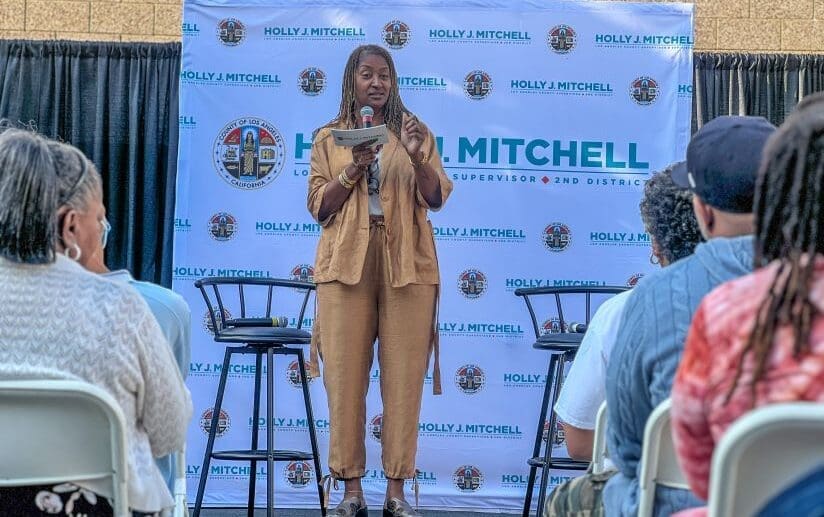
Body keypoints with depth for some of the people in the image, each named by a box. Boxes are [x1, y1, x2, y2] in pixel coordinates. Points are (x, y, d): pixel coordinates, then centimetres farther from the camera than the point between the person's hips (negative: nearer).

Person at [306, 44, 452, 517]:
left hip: (407, 266, 0)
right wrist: (352, 169, -9)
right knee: (345, 375, -4)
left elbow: (437, 199, 2)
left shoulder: (415, 133, 12)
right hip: (346, 265, 0)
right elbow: (319, 208, 6)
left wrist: (417, 157, -15)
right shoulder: (329, 139, 12)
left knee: (404, 376, -3)